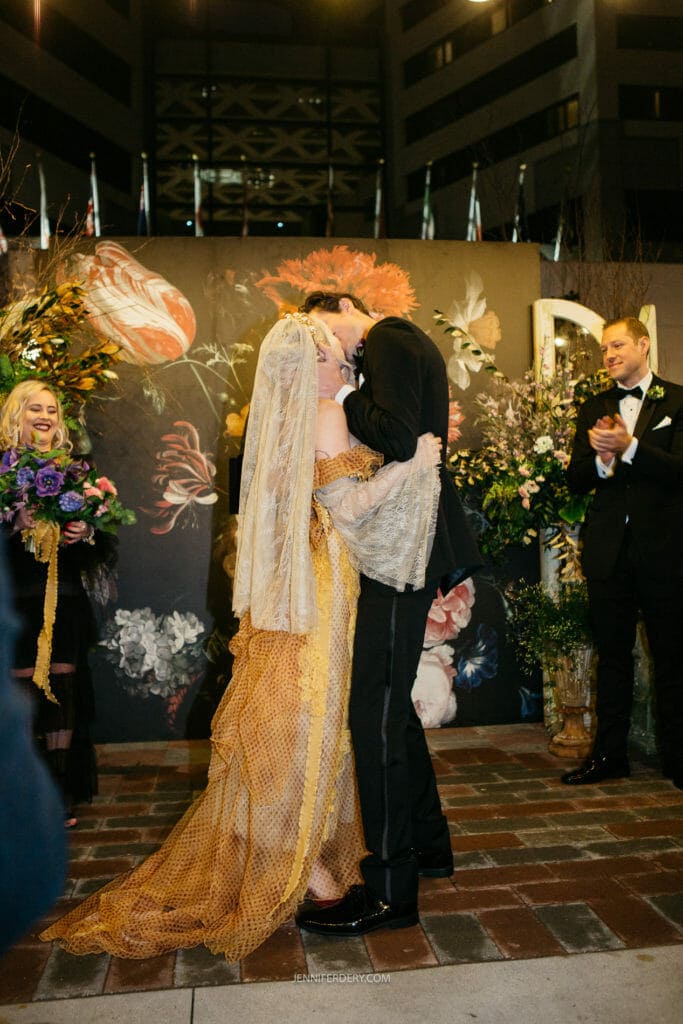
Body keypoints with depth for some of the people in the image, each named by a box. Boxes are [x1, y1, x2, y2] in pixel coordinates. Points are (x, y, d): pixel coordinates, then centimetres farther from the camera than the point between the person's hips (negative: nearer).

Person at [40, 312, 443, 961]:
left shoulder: (280, 420, 10)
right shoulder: (324, 416, -13)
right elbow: (346, 507, -19)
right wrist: (412, 467, -17)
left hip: (282, 582, 8)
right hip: (316, 580, -8)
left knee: (275, 716, 14)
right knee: (306, 716, 0)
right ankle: (298, 859, 12)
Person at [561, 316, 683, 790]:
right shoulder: (594, 408, 13)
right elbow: (576, 480, 7)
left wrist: (628, 447, -22)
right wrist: (601, 459, -13)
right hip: (608, 550, 4)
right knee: (612, 656, 11)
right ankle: (610, 754, 20)